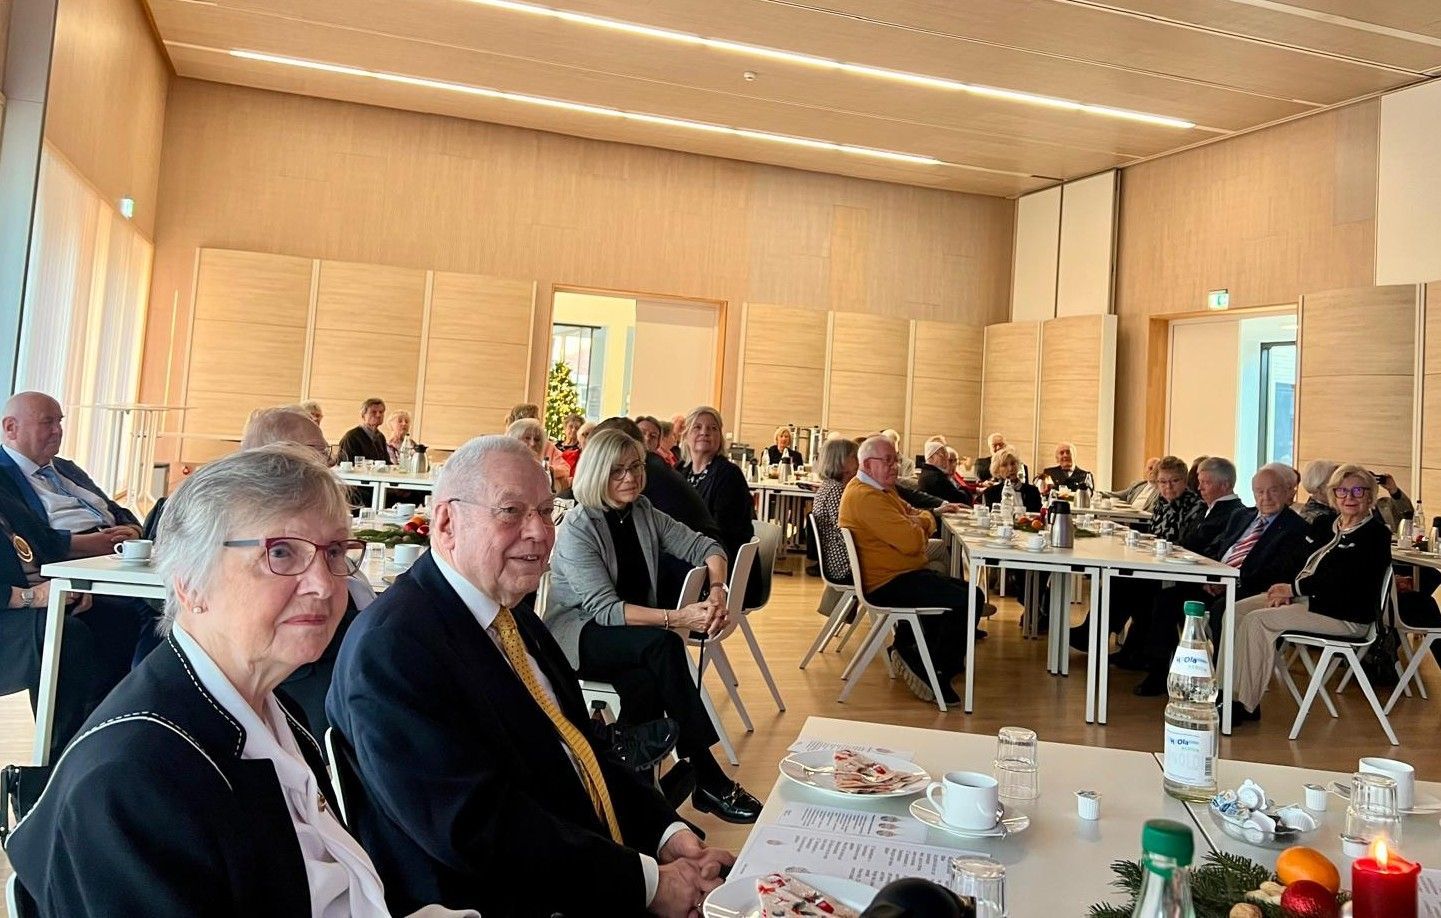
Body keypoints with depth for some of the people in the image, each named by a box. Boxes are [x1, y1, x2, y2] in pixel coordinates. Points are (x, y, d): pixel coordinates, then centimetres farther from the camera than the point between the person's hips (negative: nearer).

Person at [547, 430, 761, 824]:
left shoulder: (644, 513, 2)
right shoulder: (577, 528, -15)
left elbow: (706, 547, 3)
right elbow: (603, 609, -23)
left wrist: (716, 592, -19)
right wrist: (676, 618, -33)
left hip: (633, 637, 5)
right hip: (578, 636, -5)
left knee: (646, 683, -33)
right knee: (663, 645, -33)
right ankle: (708, 779, -28)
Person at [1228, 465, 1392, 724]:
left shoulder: (1376, 534, -7)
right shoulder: (1324, 525, 16)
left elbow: (1343, 579, -18)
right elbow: (1298, 562, 14)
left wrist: (1293, 588, -12)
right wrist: (1284, 590, -6)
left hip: (1345, 615, -8)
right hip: (1307, 597, 8)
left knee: (1257, 620, -24)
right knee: (1237, 611, -11)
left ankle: (1245, 706, -18)